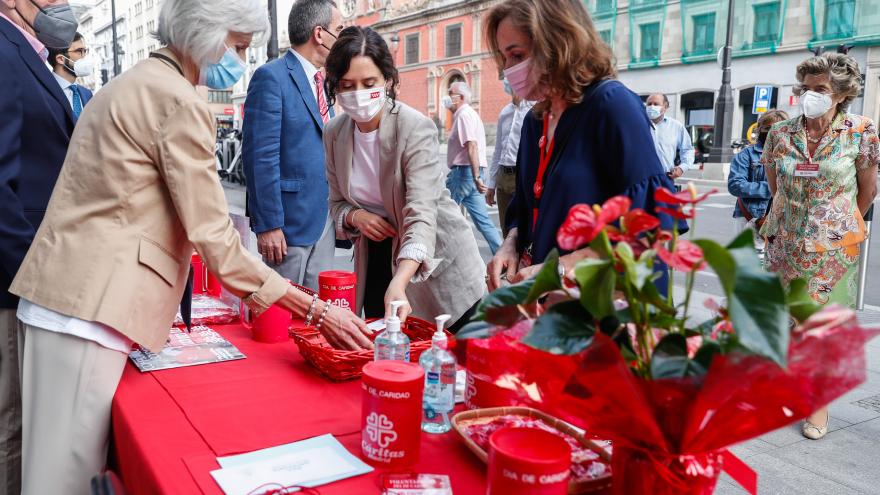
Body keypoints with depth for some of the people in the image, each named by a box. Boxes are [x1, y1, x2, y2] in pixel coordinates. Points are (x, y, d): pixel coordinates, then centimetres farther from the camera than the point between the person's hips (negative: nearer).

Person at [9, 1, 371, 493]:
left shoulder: (133, 84, 17)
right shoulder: (180, 102, -13)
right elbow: (214, 237, -17)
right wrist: (316, 310, -14)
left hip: (61, 295, 10)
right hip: (90, 307, -10)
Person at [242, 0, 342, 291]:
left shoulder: (320, 82, 15)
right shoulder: (271, 77, -11)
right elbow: (261, 157, -16)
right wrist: (267, 224, -18)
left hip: (324, 220, 7)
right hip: (290, 221, -7)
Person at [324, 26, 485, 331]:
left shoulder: (416, 128, -22)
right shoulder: (335, 133, -4)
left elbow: (422, 214, -33)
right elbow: (338, 203, 8)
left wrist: (398, 283, -48)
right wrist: (355, 217, -17)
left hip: (435, 259, -4)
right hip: (377, 257, 5)